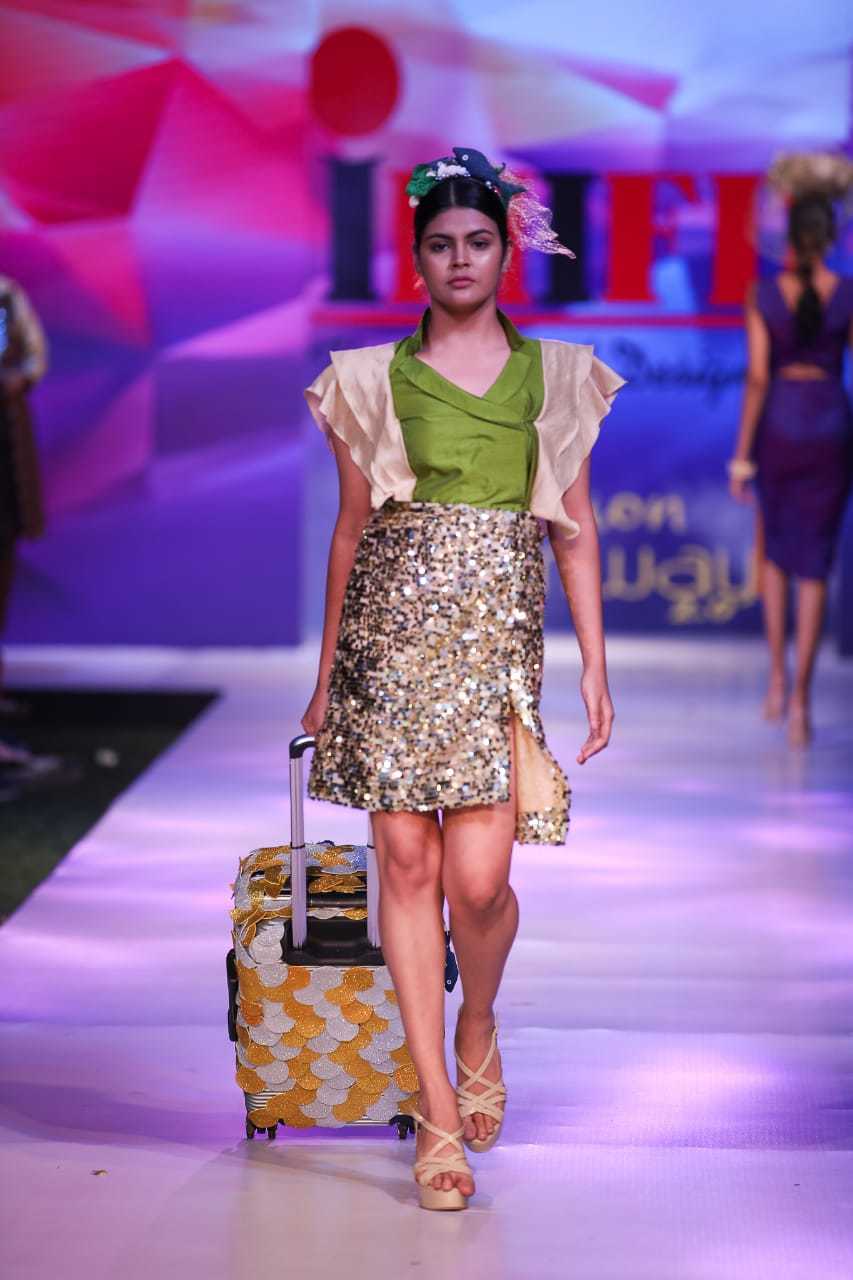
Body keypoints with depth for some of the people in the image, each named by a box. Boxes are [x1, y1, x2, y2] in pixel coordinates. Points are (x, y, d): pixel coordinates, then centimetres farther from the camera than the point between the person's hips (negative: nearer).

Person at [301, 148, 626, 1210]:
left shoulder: (558, 377, 10)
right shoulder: (372, 380, 8)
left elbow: (574, 527, 11)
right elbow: (352, 527, 12)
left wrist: (594, 663, 5)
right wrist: (327, 674, 12)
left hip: (499, 633, 0)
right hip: (394, 624, 0)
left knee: (479, 876, -10)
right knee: (406, 861, -2)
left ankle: (479, 1029, 24)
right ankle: (440, 1112, 7)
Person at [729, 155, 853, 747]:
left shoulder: (765, 294, -7)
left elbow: (757, 378, -8)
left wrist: (742, 456, -3)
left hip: (777, 424, 1)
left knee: (776, 547, 22)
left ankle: (778, 677, 14)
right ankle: (800, 699, 1)